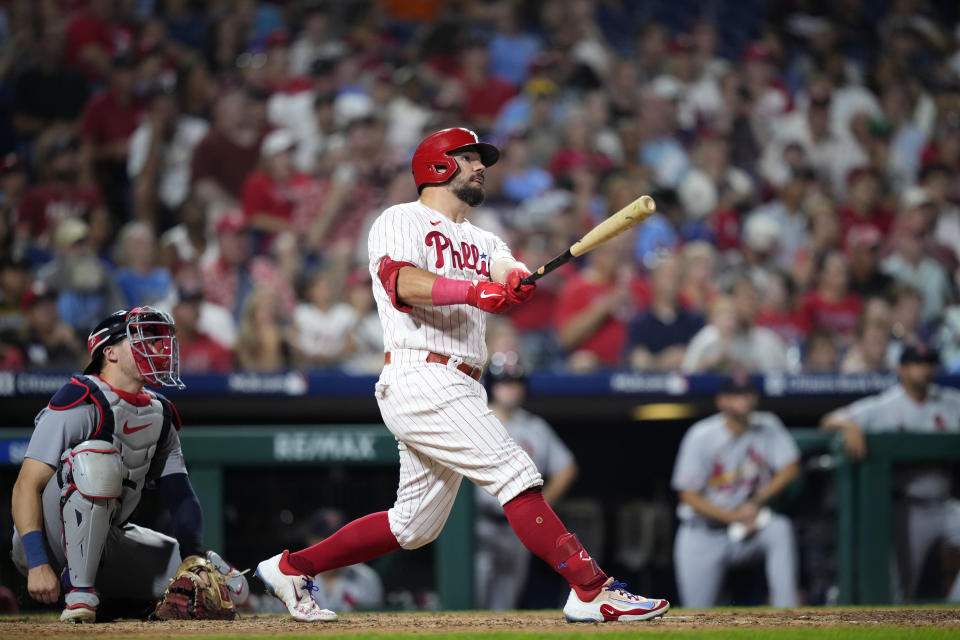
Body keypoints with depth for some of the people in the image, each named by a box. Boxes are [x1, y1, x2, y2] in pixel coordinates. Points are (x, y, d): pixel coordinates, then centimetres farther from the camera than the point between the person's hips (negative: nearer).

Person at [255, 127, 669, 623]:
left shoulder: (483, 242, 25)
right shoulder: (402, 221, 2)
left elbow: (508, 274, 2)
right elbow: (403, 283, -18)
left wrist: (516, 282, -23)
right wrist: (474, 290, -34)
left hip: (458, 391, 9)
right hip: (421, 378, -9)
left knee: (414, 526, 12)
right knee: (516, 474, -17)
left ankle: (291, 568, 23)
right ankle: (591, 591, -20)